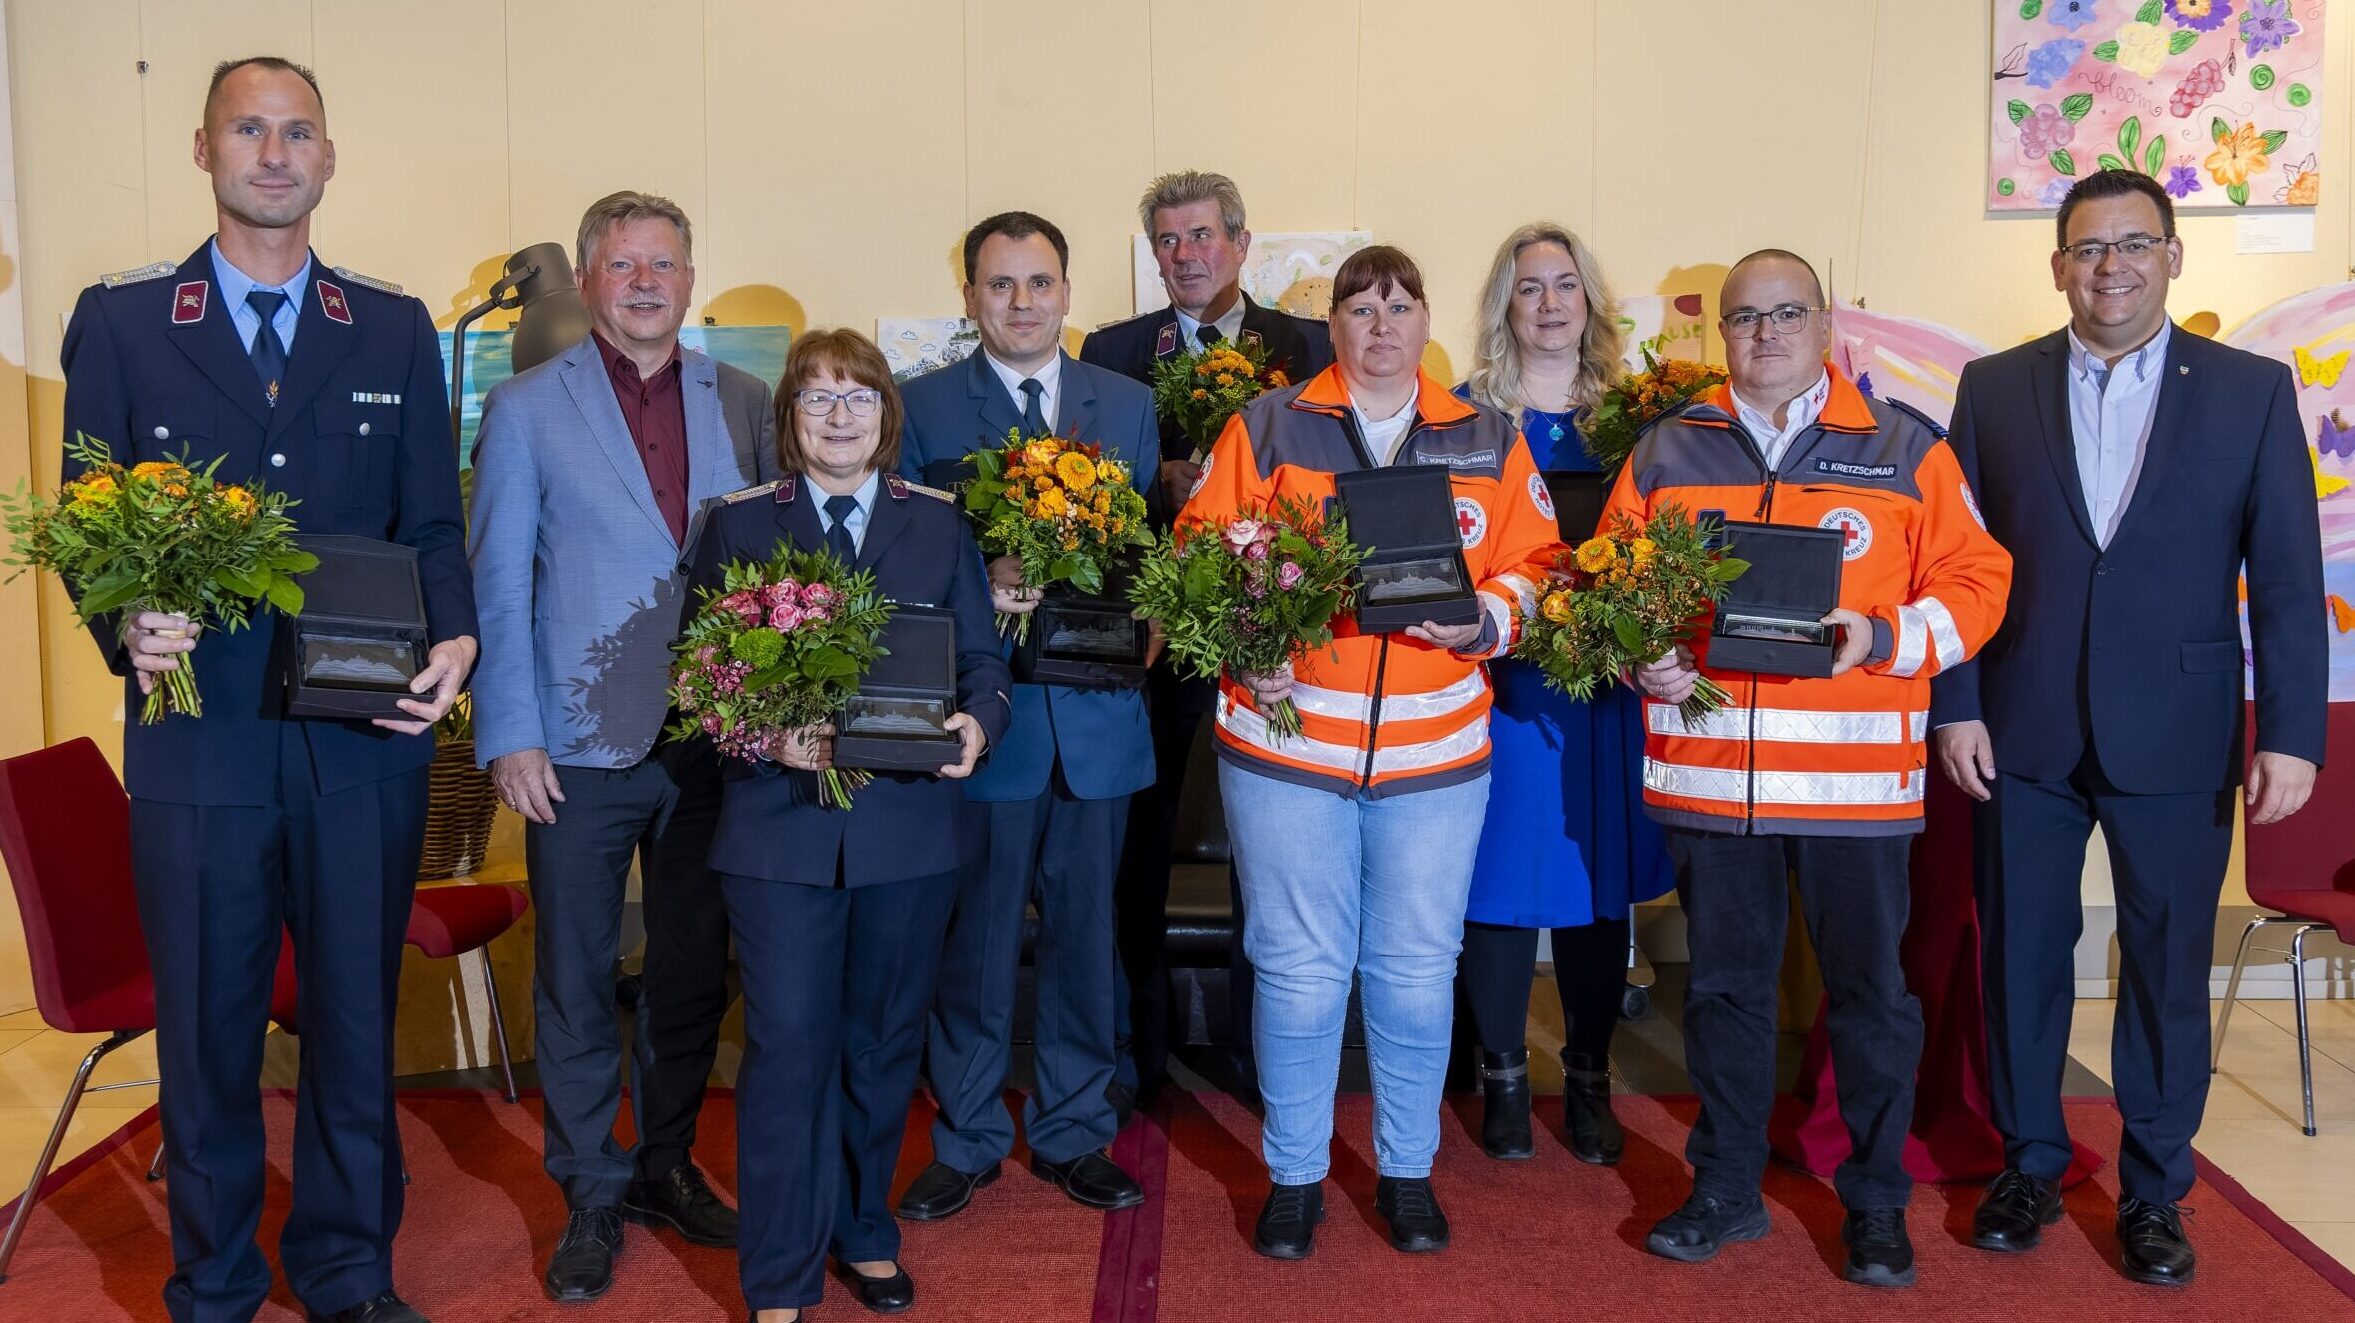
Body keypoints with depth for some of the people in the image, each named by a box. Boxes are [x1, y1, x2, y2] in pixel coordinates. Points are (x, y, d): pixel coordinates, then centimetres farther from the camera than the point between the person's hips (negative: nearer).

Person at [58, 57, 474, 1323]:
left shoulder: (396, 328, 9)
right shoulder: (119, 317, 4)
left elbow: (432, 522, 8)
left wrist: (452, 638, -11)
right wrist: (126, 625, -17)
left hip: (367, 741, 1)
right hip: (198, 732, -1)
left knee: (356, 1015, 12)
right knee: (205, 1024, 11)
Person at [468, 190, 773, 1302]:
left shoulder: (742, 401, 8)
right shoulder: (526, 408, 1)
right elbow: (499, 583, -1)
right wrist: (509, 735, -8)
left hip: (717, 739, 3)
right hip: (580, 743, -2)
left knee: (695, 969, 13)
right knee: (576, 980, 6)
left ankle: (667, 1166, 31)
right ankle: (592, 1196, 22)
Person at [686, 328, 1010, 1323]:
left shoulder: (939, 520, 8)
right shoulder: (738, 523, 4)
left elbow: (983, 659, 8)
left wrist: (978, 723, -13)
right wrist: (768, 735, -18)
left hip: (911, 824, 2)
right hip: (781, 821, -2)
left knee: (884, 1041, 14)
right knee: (787, 1046, -1)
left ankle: (864, 1232, 33)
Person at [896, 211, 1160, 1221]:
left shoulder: (1128, 405, 10)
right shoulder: (921, 406, 2)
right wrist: (978, 583, -18)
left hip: (1097, 710, 3)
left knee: (1084, 930, 12)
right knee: (974, 933, 6)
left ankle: (1073, 1131, 27)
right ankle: (966, 1139, 23)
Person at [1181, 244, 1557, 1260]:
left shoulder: (1488, 442, 9)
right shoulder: (1267, 427, 4)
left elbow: (1533, 564, 7)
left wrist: (1485, 621, -12)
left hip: (1437, 751, 2)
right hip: (1286, 737, -1)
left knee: (1417, 971, 9)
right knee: (1299, 970, 5)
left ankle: (1408, 1169, 28)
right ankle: (1293, 1174, 22)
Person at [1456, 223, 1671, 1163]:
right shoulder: (1467, 412, 2)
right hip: (1500, 675, -2)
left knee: (1600, 881, 8)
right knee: (1502, 878, 3)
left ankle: (1589, 1082, 24)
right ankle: (1503, 1078, 20)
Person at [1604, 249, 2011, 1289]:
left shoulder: (1905, 449, 4)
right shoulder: (1668, 451, 9)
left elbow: (1975, 581, 1)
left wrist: (1884, 637, -15)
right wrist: (1641, 656, -8)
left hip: (1857, 775, -1)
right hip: (1705, 768, 2)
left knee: (1870, 990, 7)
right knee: (1724, 983, 12)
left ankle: (1876, 1203, 24)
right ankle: (1727, 1188, 27)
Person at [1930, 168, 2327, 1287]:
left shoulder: (2252, 392, 1)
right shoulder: (1994, 390, 4)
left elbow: (2287, 581, -1)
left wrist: (2291, 734, -7)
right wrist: (1957, 708, -3)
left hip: (2177, 740, -1)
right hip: (2022, 736, 1)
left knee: (2168, 970, 9)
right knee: (2021, 957, 10)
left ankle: (2154, 1191, 26)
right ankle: (2029, 1165, 28)